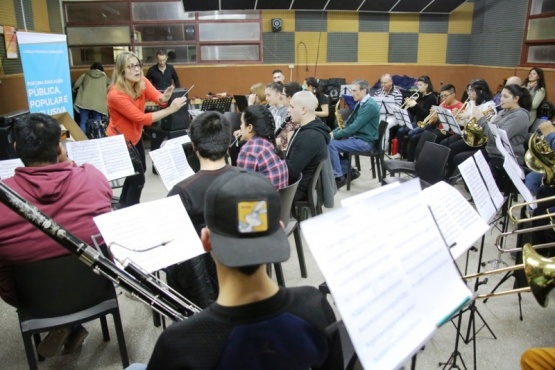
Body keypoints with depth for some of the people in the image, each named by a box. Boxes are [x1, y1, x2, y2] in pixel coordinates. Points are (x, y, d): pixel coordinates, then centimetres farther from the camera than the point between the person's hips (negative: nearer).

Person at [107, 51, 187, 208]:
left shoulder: (142, 82, -10)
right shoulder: (116, 94, -31)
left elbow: (158, 97, -23)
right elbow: (141, 119, -33)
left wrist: (165, 98, -47)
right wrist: (170, 109, -38)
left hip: (135, 135, 8)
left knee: (139, 170, 24)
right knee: (138, 178, -4)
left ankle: (123, 204, 46)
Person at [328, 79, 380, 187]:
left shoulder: (370, 105, -19)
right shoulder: (359, 103, 12)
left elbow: (354, 126, -23)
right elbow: (349, 122, 15)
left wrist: (335, 135, -20)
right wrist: (334, 132, -1)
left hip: (365, 141, -10)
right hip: (356, 136, 10)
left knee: (331, 144, -21)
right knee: (330, 140, 2)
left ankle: (339, 177, -10)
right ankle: (348, 171, 6)